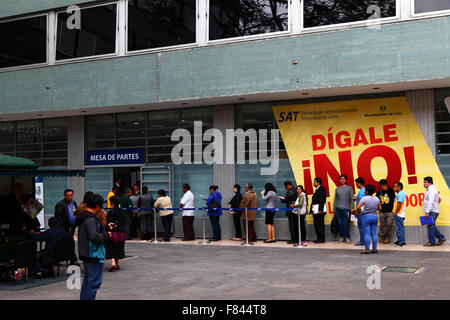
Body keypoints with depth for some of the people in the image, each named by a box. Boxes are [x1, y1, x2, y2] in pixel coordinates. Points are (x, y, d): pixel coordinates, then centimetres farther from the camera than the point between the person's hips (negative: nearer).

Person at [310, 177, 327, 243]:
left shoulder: (321, 189, -9)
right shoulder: (317, 190, 19)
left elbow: (322, 200, -17)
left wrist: (320, 210, -23)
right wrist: (312, 210, 16)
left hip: (319, 211, -10)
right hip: (315, 211, 10)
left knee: (320, 225, -8)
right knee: (316, 225, 11)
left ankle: (322, 239, -4)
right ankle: (319, 238, 17)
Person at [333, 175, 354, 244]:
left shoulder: (349, 188, 5)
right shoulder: (337, 189, 14)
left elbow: (352, 199, 3)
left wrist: (352, 208, -3)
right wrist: (334, 209, 11)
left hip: (346, 209, -3)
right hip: (338, 209, 3)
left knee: (345, 224, -7)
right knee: (340, 224, 3)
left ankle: (347, 237, 1)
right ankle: (342, 237, 11)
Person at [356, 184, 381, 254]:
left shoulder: (364, 198, -12)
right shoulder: (377, 199, 4)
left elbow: (358, 207, -17)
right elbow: (380, 208, 10)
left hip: (366, 216, -5)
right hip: (375, 216, 5)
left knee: (367, 233, -2)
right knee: (374, 233, 9)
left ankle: (367, 249, -3)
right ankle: (374, 249, 10)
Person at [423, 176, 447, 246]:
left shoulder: (432, 190, -15)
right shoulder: (429, 190, 18)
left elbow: (431, 202, -24)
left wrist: (427, 212, -28)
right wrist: (427, 211, 21)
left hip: (432, 212, -10)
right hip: (431, 212, 10)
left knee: (430, 226, -6)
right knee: (432, 226, 13)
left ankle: (431, 242, 0)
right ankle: (441, 238, 18)